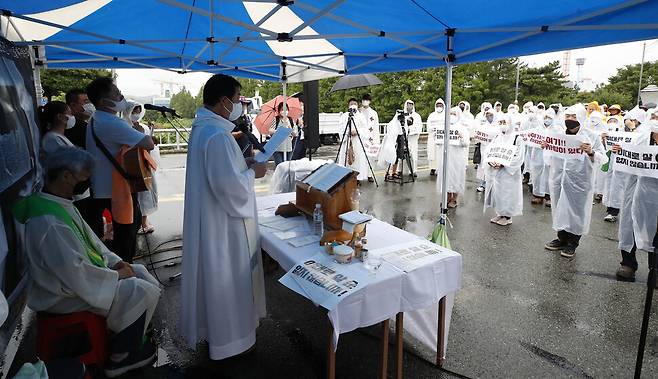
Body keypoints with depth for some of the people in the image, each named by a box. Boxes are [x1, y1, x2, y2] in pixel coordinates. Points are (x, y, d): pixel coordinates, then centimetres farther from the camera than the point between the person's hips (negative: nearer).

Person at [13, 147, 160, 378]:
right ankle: (120, 357, 6)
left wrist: (115, 262, 1)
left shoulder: (61, 204, 2)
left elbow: (90, 240, 12)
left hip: (83, 273, 10)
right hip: (67, 294, -10)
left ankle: (132, 341, 18)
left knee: (141, 273, 6)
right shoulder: (48, 222, -29)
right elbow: (75, 274, -30)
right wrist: (116, 275, -16)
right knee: (144, 292, -15)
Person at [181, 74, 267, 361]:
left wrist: (242, 164, 8)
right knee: (226, 277, 7)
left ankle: (209, 326, 41)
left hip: (208, 214, 10)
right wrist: (252, 173, -12)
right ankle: (227, 337, 26)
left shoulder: (201, 127, 7)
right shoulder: (217, 135, -25)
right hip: (223, 219, -10)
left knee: (212, 274, 23)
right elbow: (229, 185, -28)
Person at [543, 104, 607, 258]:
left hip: (579, 181, -3)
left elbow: (602, 159, -6)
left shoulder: (591, 136, -2)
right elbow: (551, 156, 17)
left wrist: (591, 153, -26)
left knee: (576, 210, 5)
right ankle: (562, 238, 28)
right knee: (560, 208, 12)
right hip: (559, 178, 3)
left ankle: (572, 243, 20)